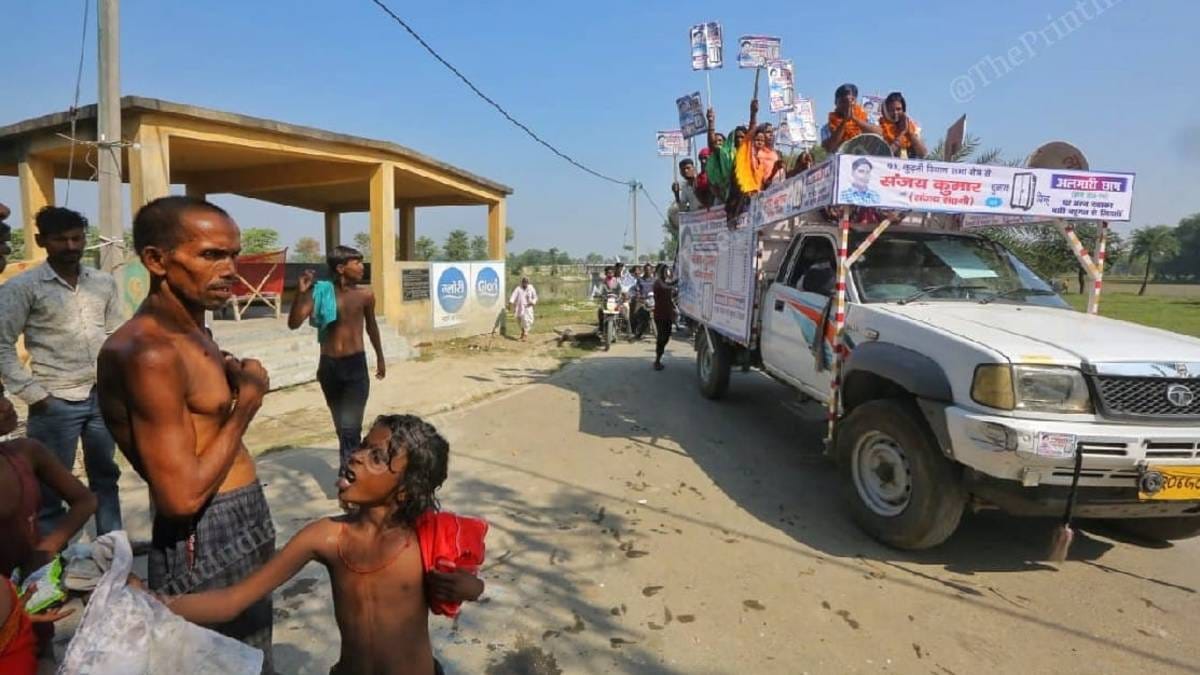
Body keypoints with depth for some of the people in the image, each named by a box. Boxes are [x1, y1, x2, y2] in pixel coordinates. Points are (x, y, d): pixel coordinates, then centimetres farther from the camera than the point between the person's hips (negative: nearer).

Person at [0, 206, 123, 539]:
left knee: (105, 476, 16)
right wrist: (32, 393, -10)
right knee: (50, 486, 4)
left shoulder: (105, 282, 7)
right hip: (56, 402, -4)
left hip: (103, 397, 4)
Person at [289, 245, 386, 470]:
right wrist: (300, 292, -23)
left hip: (355, 365, -2)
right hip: (329, 366, 2)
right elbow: (294, 324, -10)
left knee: (349, 427, -12)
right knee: (342, 427, 18)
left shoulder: (365, 295, -3)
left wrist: (380, 358, 23)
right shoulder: (320, 292, -5)